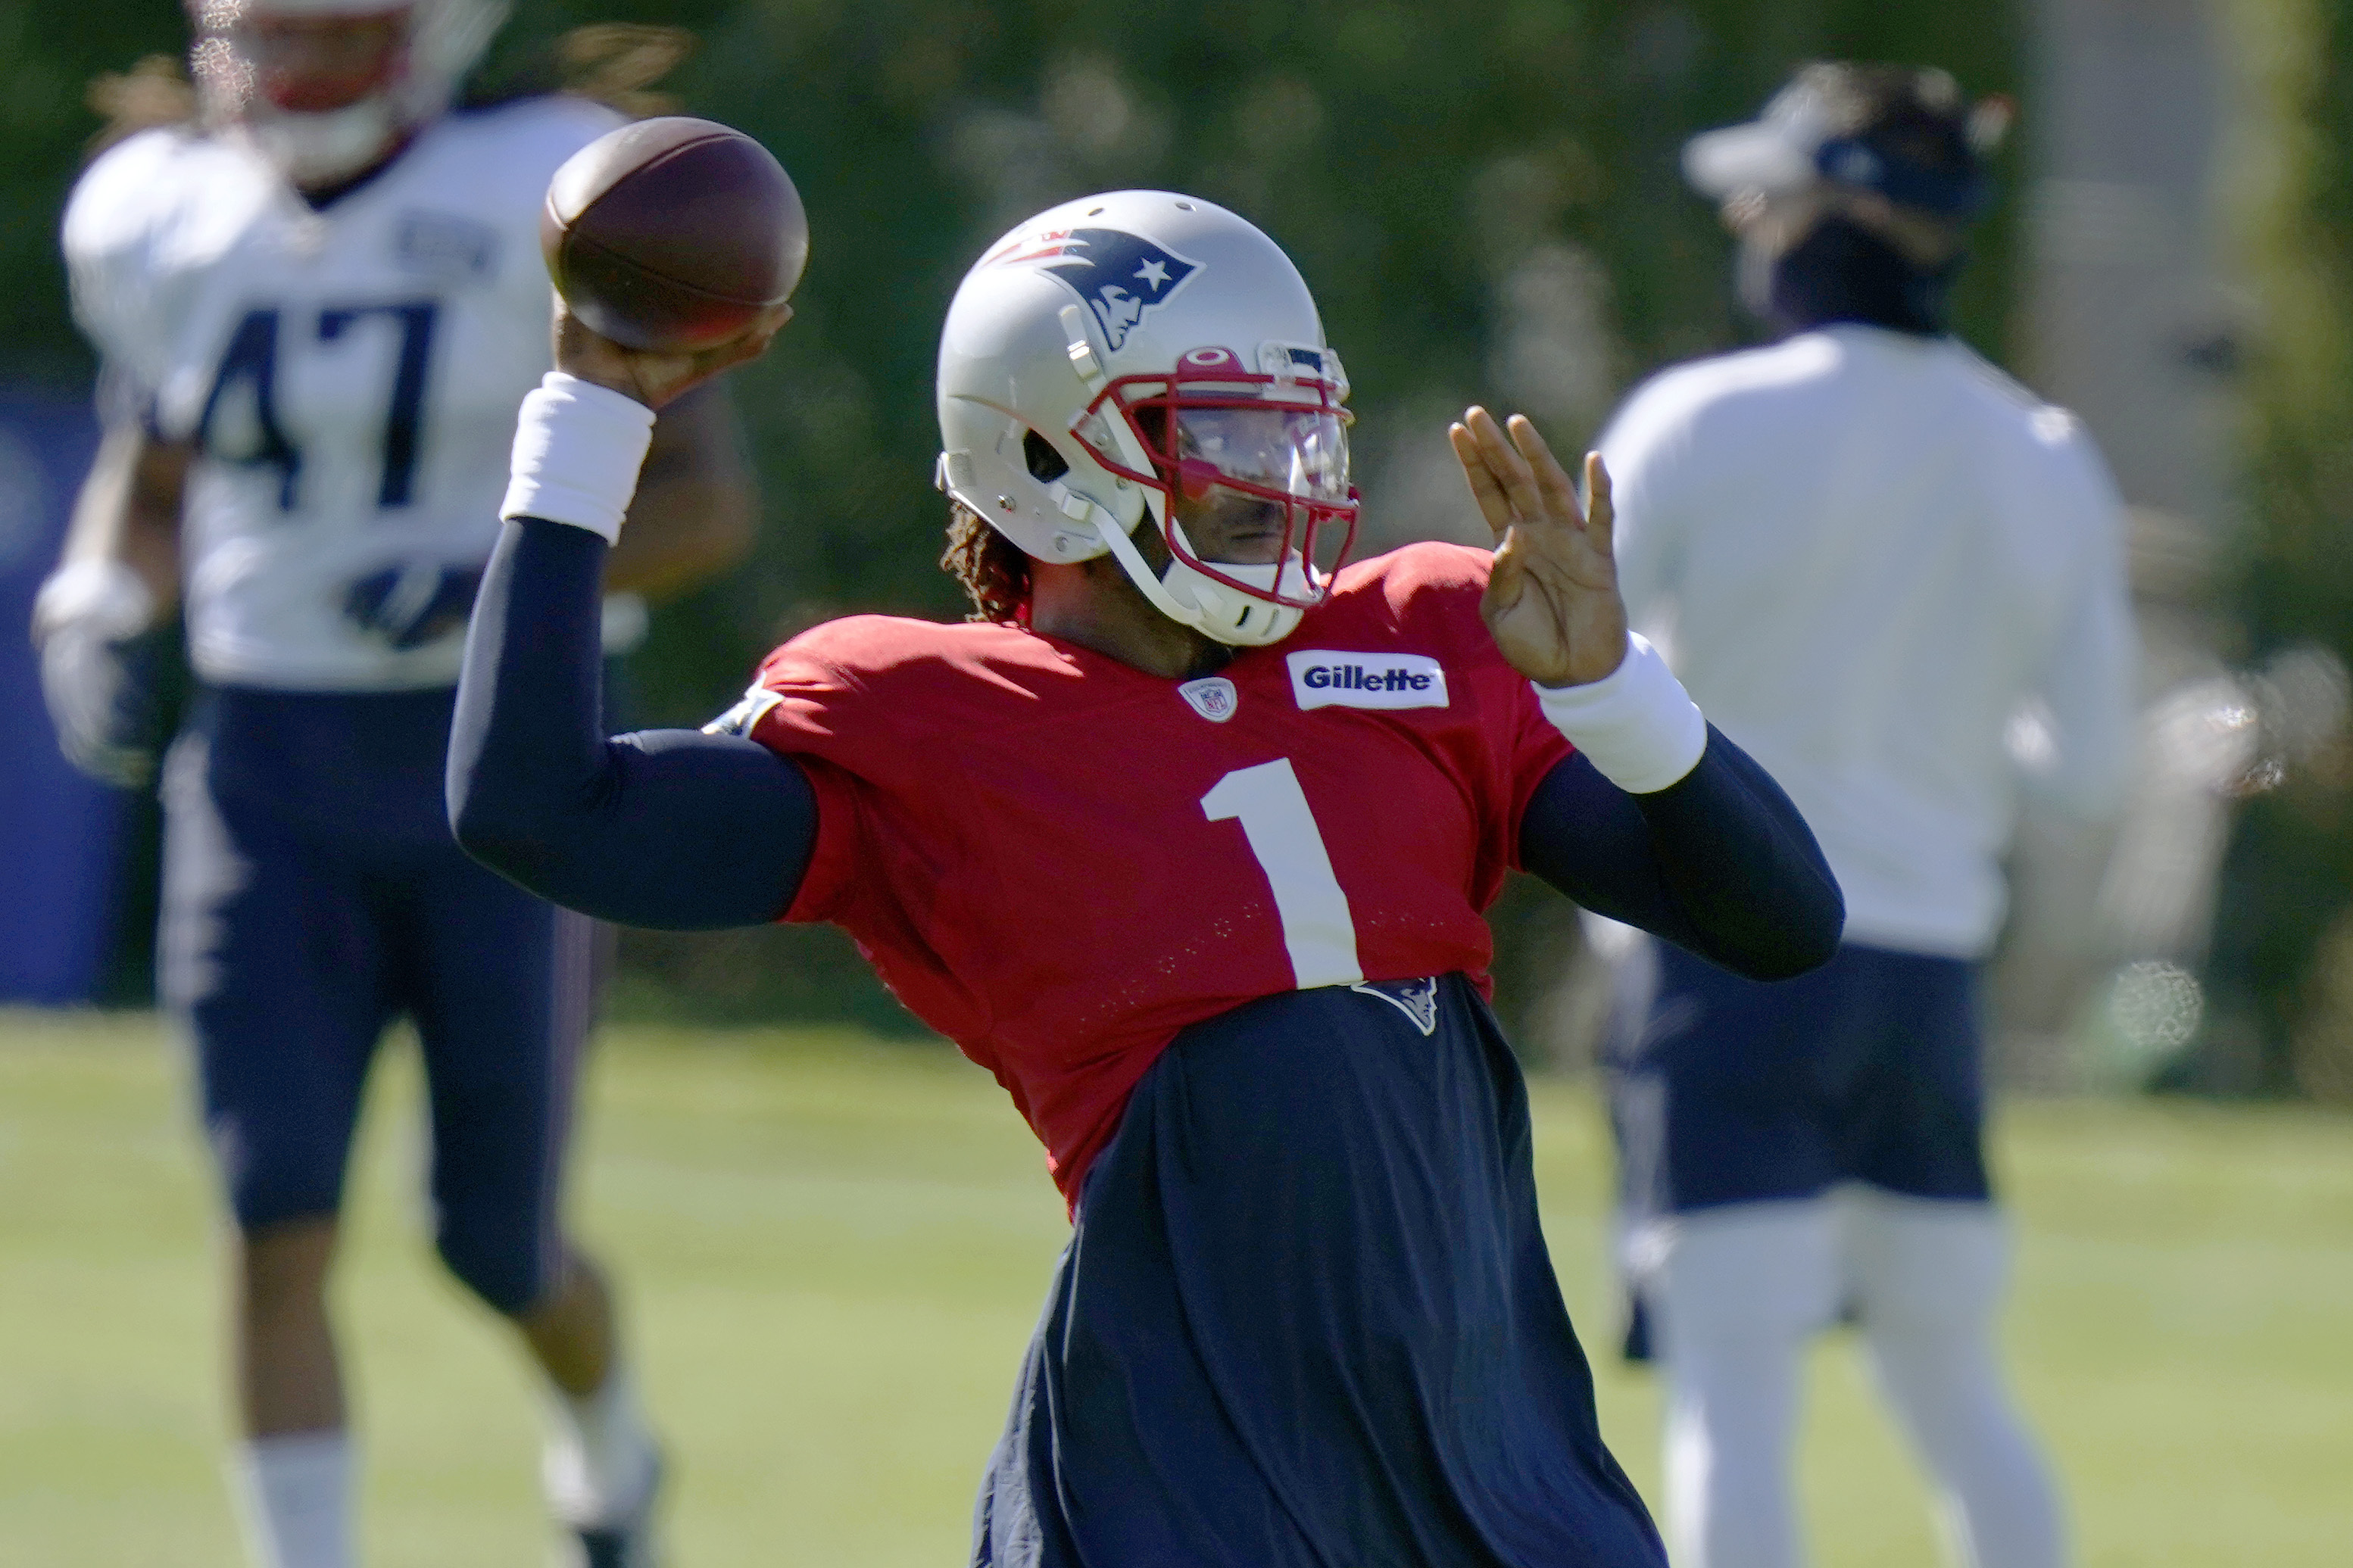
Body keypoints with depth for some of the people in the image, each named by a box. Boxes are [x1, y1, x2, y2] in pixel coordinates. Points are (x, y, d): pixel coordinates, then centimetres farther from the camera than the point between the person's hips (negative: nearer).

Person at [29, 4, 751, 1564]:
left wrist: (498, 571, -23)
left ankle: (607, 1435, 40)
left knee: (501, 1244, 6)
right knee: (278, 1226, -10)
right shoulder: (168, 225, 3)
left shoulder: (545, 206, -10)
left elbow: (708, 500, -8)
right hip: (270, 771, 3)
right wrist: (104, 610, 0)